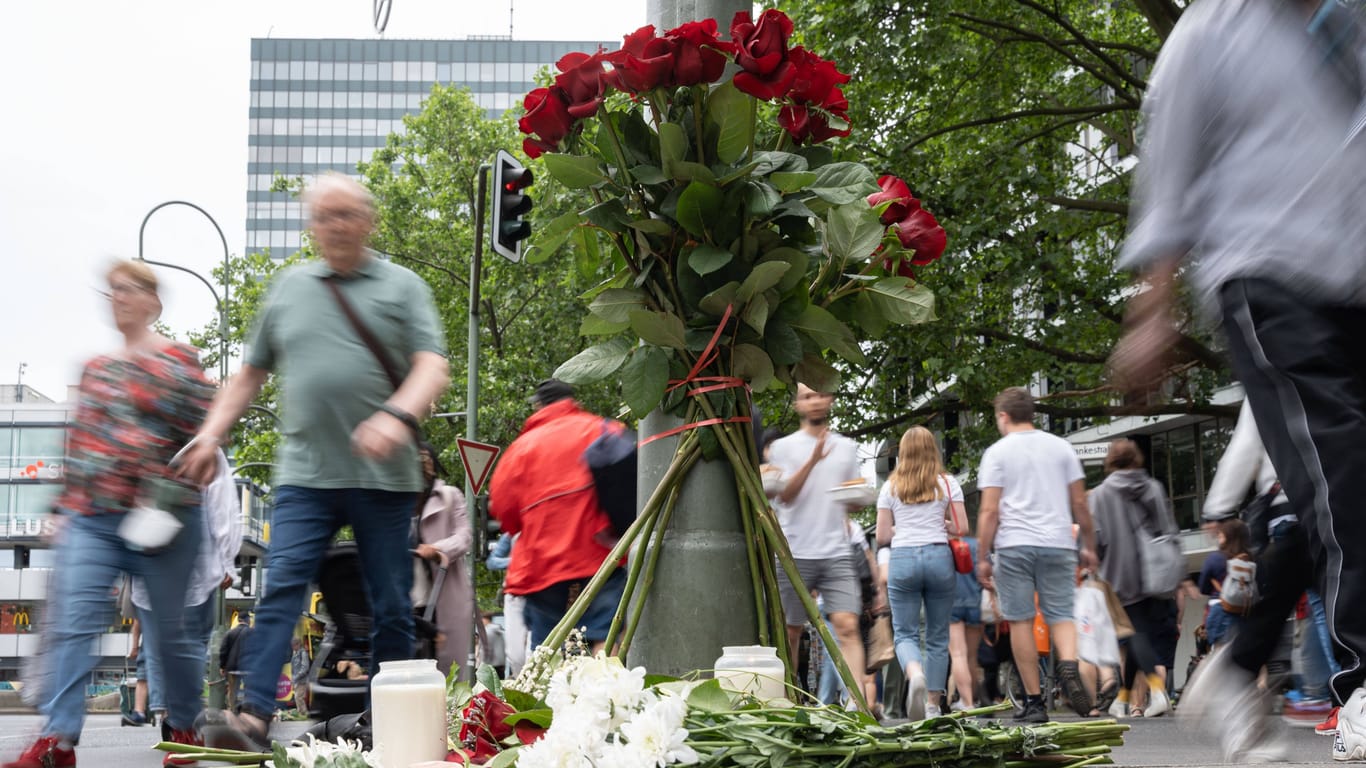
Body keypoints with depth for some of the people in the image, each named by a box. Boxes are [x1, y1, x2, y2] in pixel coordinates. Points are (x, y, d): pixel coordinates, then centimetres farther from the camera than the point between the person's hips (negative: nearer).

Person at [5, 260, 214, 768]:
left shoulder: (178, 360, -1)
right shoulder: (96, 368, 18)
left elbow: (199, 437, -6)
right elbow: (79, 441, 21)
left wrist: (163, 504, -13)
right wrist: (65, 505, 16)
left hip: (160, 520, -5)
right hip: (92, 517, 5)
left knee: (170, 627, 4)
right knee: (73, 621, -10)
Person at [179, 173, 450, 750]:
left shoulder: (402, 286, 5)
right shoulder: (289, 287, 15)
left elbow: (432, 366, -6)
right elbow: (252, 373, 21)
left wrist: (397, 414, -25)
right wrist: (211, 434, 11)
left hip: (383, 474, -1)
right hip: (305, 472, 2)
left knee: (391, 605, 4)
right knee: (281, 589, -11)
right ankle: (253, 717, -16)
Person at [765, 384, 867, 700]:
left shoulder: (847, 447, 15)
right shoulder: (783, 447, 5)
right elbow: (784, 496, -7)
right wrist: (813, 459, -19)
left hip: (836, 553, 2)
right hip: (795, 554, -1)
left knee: (848, 626, -13)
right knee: (791, 632, 7)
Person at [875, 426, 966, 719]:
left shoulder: (890, 488, 7)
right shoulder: (947, 483, 6)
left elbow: (882, 537, 6)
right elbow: (961, 528, 2)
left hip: (902, 559, 0)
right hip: (939, 556, 0)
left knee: (905, 632, 3)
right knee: (938, 636, 10)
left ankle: (915, 674, -28)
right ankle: (933, 705, 12)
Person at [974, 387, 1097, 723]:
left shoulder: (997, 452, 2)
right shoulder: (1060, 447, 11)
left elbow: (989, 511, -4)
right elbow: (1080, 504, 9)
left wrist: (983, 558, -1)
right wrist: (1089, 547, 18)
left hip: (1013, 545, -2)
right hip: (1058, 543, 2)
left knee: (1021, 620, 3)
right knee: (1060, 615, 7)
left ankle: (1034, 701, 2)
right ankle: (1069, 665, -24)